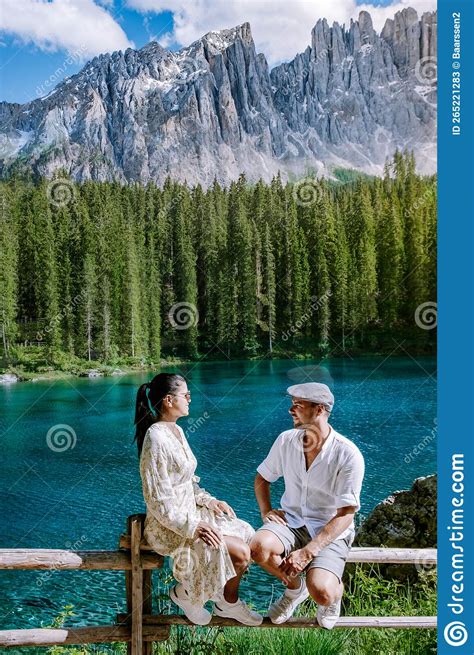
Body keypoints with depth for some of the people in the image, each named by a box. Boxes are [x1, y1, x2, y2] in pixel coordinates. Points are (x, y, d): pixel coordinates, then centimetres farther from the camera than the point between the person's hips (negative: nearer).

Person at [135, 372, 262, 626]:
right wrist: (192, 528, -26)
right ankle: (185, 593, 4)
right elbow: (159, 502, -23)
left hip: (190, 513, 9)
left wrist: (208, 501, 4)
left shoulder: (176, 431, 7)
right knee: (239, 553, -17)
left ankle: (228, 602, 17)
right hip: (169, 527, -9)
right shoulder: (156, 439, -22)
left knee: (246, 536, 1)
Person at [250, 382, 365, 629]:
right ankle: (295, 587, 4)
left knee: (321, 593, -30)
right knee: (259, 546, -29)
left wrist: (307, 552, -25)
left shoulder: (348, 455, -18)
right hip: (292, 521, 4)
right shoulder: (286, 440, -2)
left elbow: (345, 515, -18)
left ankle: (334, 593, 12)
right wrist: (266, 511, -3)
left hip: (330, 532, -4)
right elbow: (262, 477, 16)